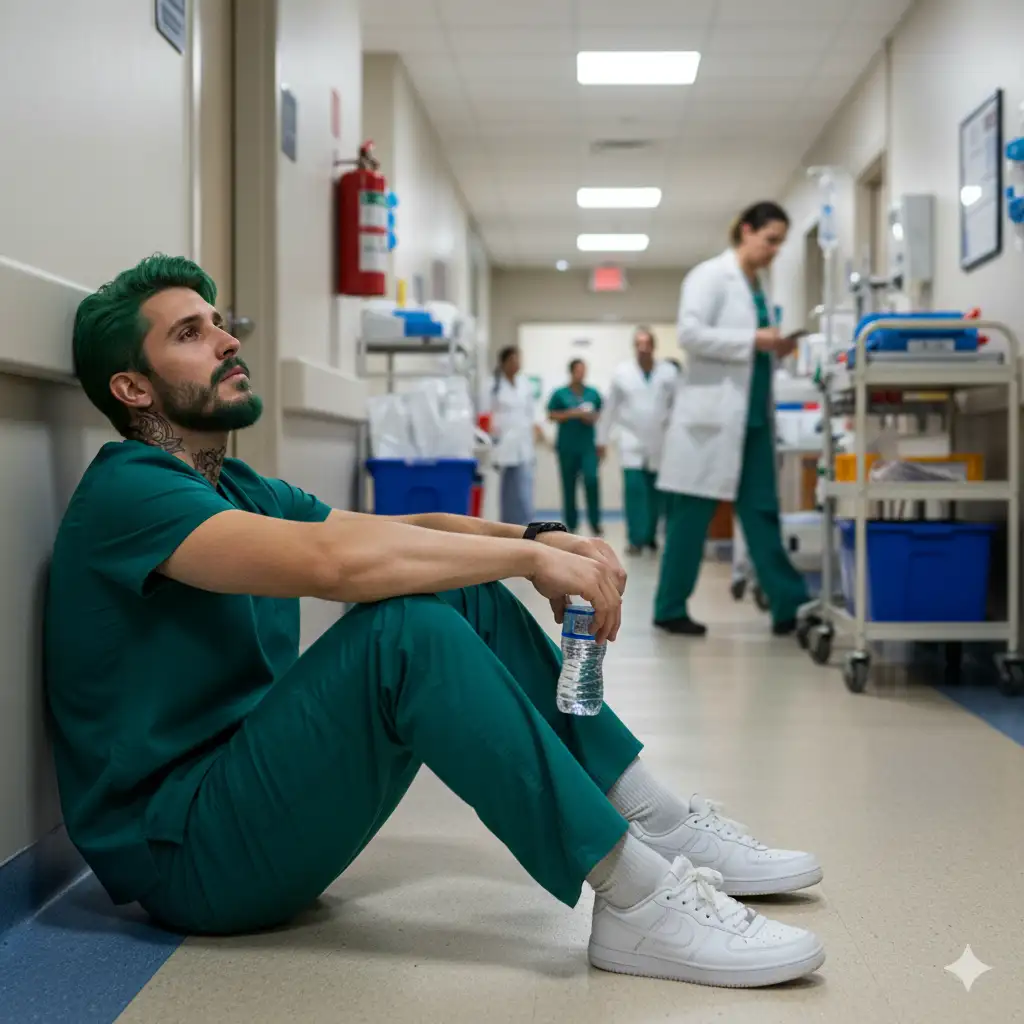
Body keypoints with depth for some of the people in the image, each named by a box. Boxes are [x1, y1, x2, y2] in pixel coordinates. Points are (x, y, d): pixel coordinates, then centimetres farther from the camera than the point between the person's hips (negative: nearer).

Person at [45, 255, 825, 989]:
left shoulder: (237, 490, 14)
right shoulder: (125, 493, -16)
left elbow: (406, 529, 6)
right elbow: (334, 558, -31)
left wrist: (538, 538, -12)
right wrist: (529, 555, -23)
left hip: (260, 788, 9)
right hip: (184, 851, -9)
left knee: (464, 589, -1)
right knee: (408, 628, -29)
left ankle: (657, 822, -1)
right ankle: (632, 901, -26)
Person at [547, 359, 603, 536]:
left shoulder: (593, 393, 7)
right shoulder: (560, 394, 1)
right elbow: (551, 416, -1)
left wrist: (593, 417, -7)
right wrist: (572, 413, -12)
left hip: (588, 445, 0)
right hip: (567, 446, 0)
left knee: (592, 480, -16)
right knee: (569, 486, 6)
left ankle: (595, 525, -7)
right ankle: (571, 525, 16)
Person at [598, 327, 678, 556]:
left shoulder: (669, 372, -2)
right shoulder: (621, 372, 1)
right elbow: (610, 408, 6)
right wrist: (602, 439, 9)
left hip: (660, 444, 1)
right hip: (632, 442, -1)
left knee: (655, 494, 7)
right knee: (634, 490, -11)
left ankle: (651, 536, 22)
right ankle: (636, 539, -7)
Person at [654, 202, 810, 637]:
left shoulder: (760, 285, 17)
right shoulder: (710, 275, -7)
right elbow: (690, 334, -18)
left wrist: (775, 350, 3)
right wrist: (752, 341, -20)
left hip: (753, 415, 8)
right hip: (713, 413, -8)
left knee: (763, 512, 7)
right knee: (692, 514, -1)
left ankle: (789, 606, 10)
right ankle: (670, 609, 9)